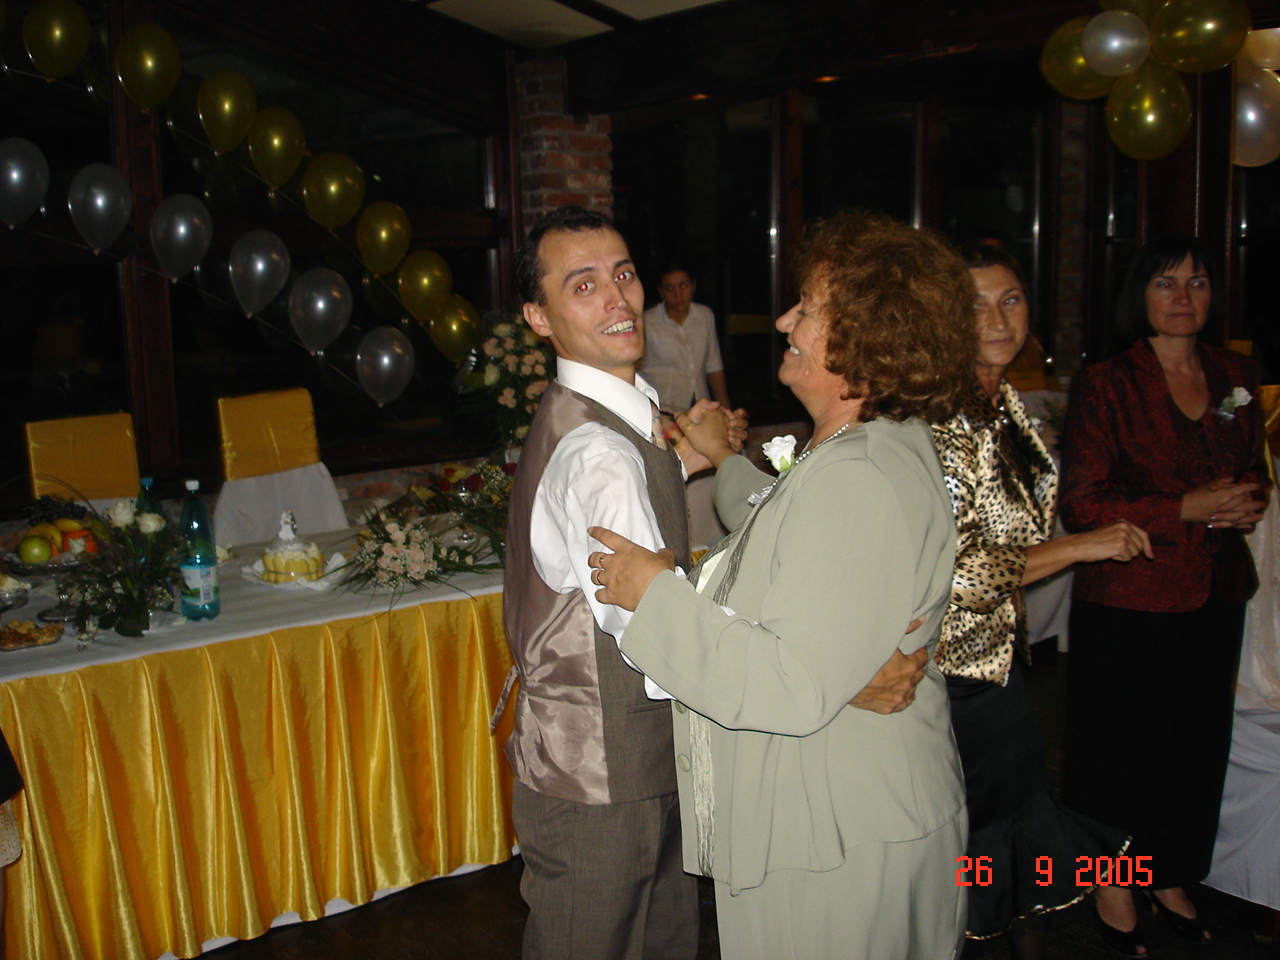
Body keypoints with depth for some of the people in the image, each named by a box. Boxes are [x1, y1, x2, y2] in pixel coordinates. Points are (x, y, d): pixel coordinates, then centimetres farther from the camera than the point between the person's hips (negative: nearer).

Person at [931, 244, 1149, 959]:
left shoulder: (1009, 404, 6)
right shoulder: (943, 423, -22)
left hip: (1002, 655, 8)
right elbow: (951, 572, -25)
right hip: (962, 668, -8)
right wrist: (1081, 546, -19)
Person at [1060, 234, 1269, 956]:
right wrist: (1189, 509, -20)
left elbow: (1255, 469, 20)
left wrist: (1250, 502, -3)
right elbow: (1083, 503, -13)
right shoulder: (1106, 384, -8)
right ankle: (1113, 883, 26)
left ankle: (1171, 877, 33)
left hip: (1215, 597, 5)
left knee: (1197, 743, 13)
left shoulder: (1236, 377, 8)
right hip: (1129, 598, -5)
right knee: (1122, 748, 5)